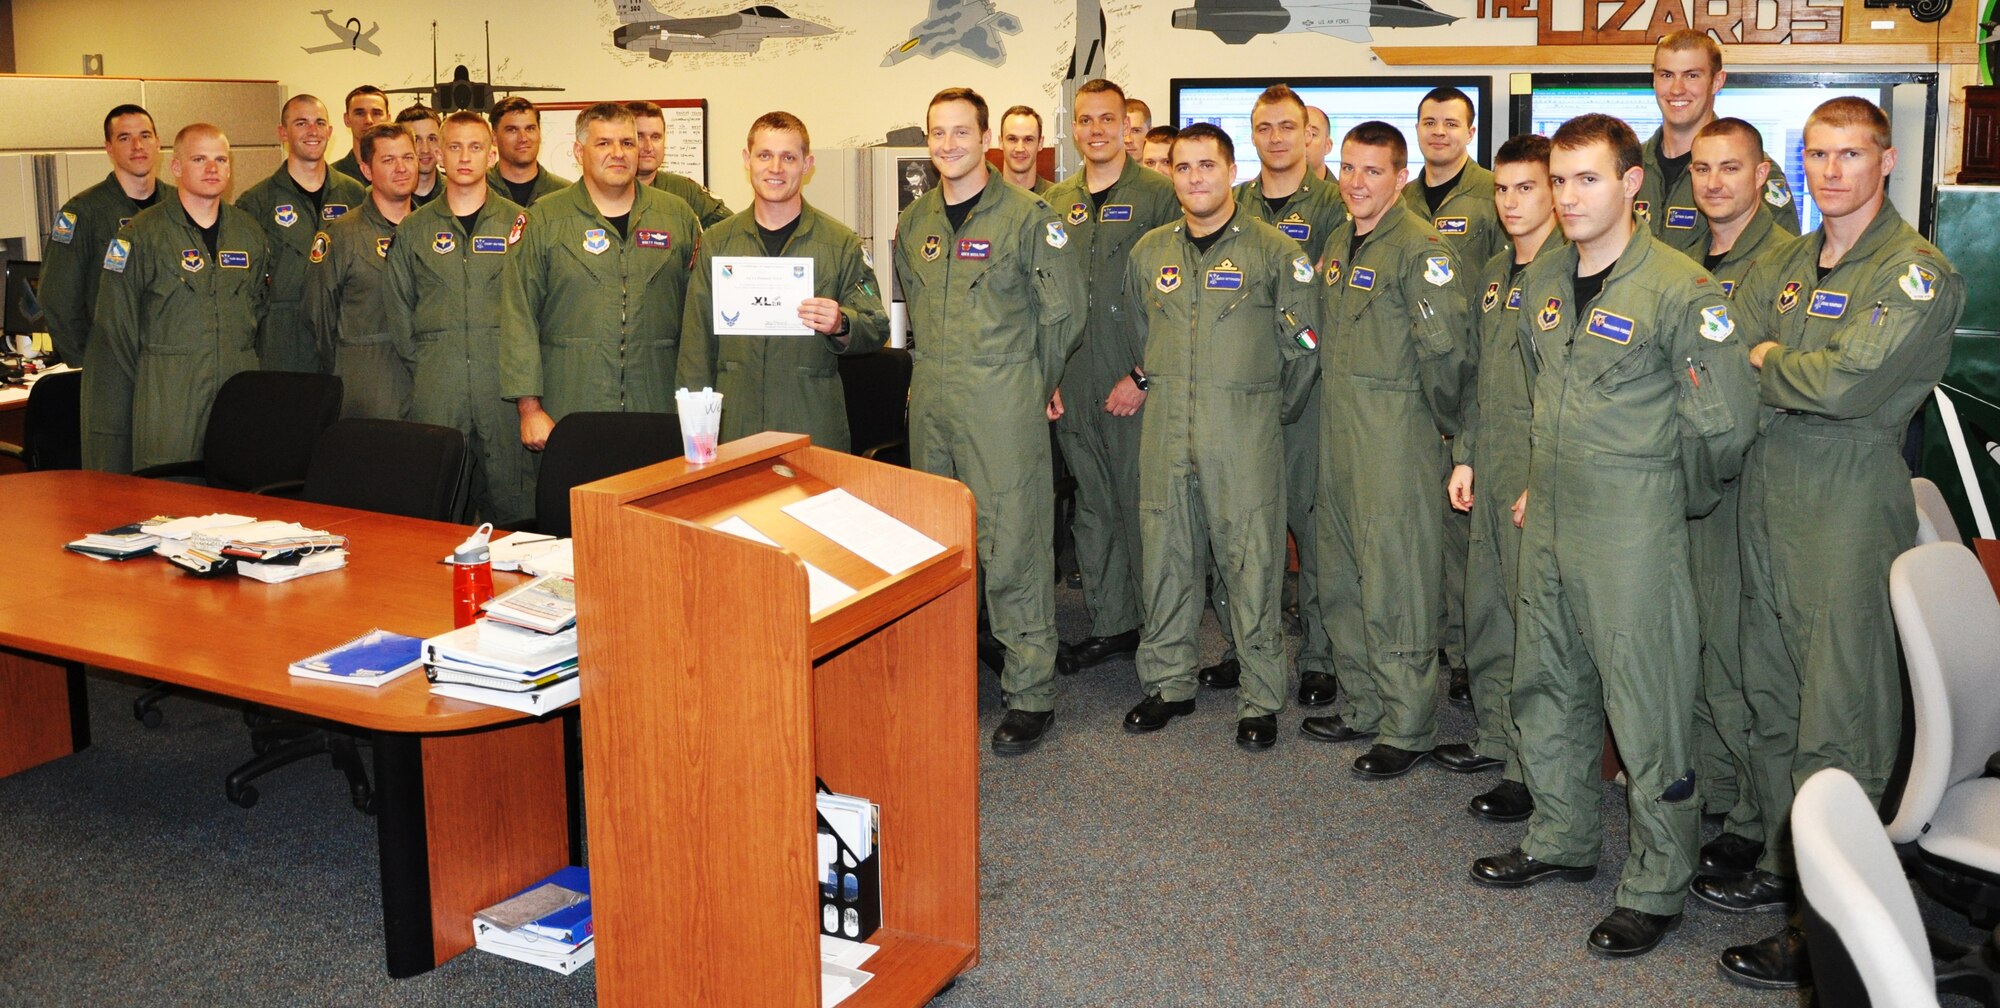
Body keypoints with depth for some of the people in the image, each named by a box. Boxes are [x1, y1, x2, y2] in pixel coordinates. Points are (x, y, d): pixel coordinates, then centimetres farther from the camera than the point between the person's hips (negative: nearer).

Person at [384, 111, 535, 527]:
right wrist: (422, 363, 6)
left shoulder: (517, 222, 6)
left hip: (503, 378, -1)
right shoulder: (413, 228, 12)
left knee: (510, 498, -2)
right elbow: (398, 307, 15)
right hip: (435, 387, 1)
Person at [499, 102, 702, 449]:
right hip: (568, 409, -2)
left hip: (657, 412, 2)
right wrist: (530, 407, -7)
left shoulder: (678, 216, 11)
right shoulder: (541, 221, 4)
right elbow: (519, 320, 0)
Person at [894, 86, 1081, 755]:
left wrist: (1033, 384, 5)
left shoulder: (1029, 216, -6)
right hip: (930, 400, 6)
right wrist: (931, 371, 17)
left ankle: (1030, 693, 3)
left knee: (1012, 545, -6)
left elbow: (1063, 314, -1)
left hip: (1003, 403, -6)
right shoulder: (914, 222, 12)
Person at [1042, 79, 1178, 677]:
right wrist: (1049, 371, 7)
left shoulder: (1158, 196, -4)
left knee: (1142, 504, 1)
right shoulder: (1055, 202, 13)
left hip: (1136, 385, -5)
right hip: (1074, 386, 5)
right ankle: (1109, 624, 21)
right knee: (1092, 507, 11)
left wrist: (1143, 376, -13)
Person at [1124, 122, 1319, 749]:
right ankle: (1169, 683, 23)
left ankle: (1260, 700, 8)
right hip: (1165, 427, 4)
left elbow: (1302, 347, 1)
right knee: (1165, 555, 9)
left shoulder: (1274, 250, -2)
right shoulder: (1149, 251, 11)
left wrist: (1270, 411, 5)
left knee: (1251, 561, -2)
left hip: (1243, 432, -4)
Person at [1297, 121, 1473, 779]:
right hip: (1338, 429, 9)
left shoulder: (1420, 249, -14)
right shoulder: (1338, 244, 14)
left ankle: (1409, 728, 8)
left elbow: (1447, 348, -18)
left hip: (1398, 436, -9)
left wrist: (1445, 422, -7)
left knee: (1396, 587, -3)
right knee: (1340, 580, 14)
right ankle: (1365, 706, 28)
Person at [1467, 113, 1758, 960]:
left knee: (1645, 706, -1)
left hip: (1632, 530, -7)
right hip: (1548, 519, 8)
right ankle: (1562, 840, 34)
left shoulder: (1680, 289, -14)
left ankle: (1657, 885, 12)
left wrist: (1663, 498, 0)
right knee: (1547, 689, 17)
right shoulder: (1541, 280, 8)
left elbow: (1723, 426, -12)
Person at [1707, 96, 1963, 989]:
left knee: (1839, 719, -3)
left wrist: (1765, 363, -5)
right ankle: (1781, 861, 31)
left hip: (1851, 505, -8)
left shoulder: (1916, 272, -10)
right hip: (1769, 496, 8)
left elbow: (1848, 380, -21)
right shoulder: (1789, 265, 14)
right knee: (1770, 694, 16)